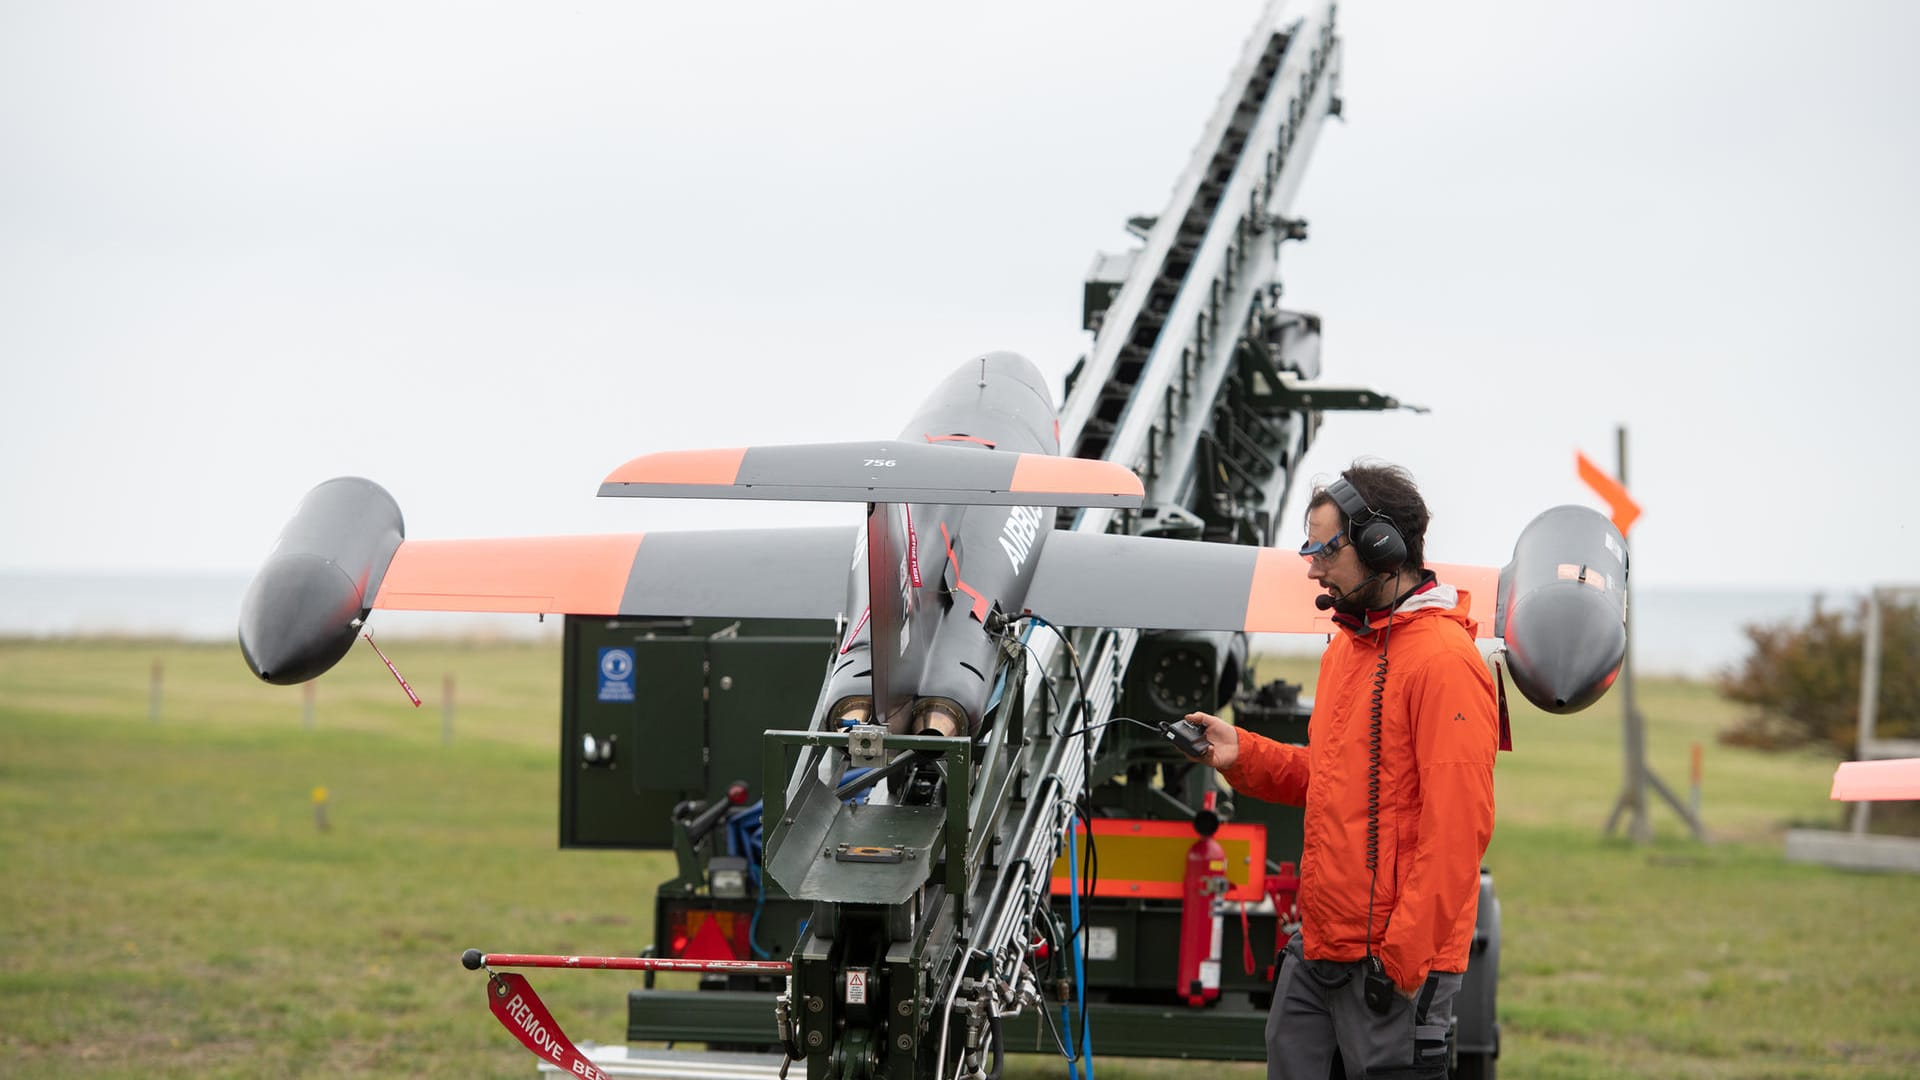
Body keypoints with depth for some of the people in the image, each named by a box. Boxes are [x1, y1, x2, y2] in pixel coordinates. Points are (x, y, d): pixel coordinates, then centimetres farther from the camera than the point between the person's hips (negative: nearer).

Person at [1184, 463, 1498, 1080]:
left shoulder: (1444, 660, -14)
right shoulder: (1346, 648, 16)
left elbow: (1458, 827, -19)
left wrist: (1406, 956, -21)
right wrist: (1242, 754, 9)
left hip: (1397, 964, -9)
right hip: (1315, 948, 9)